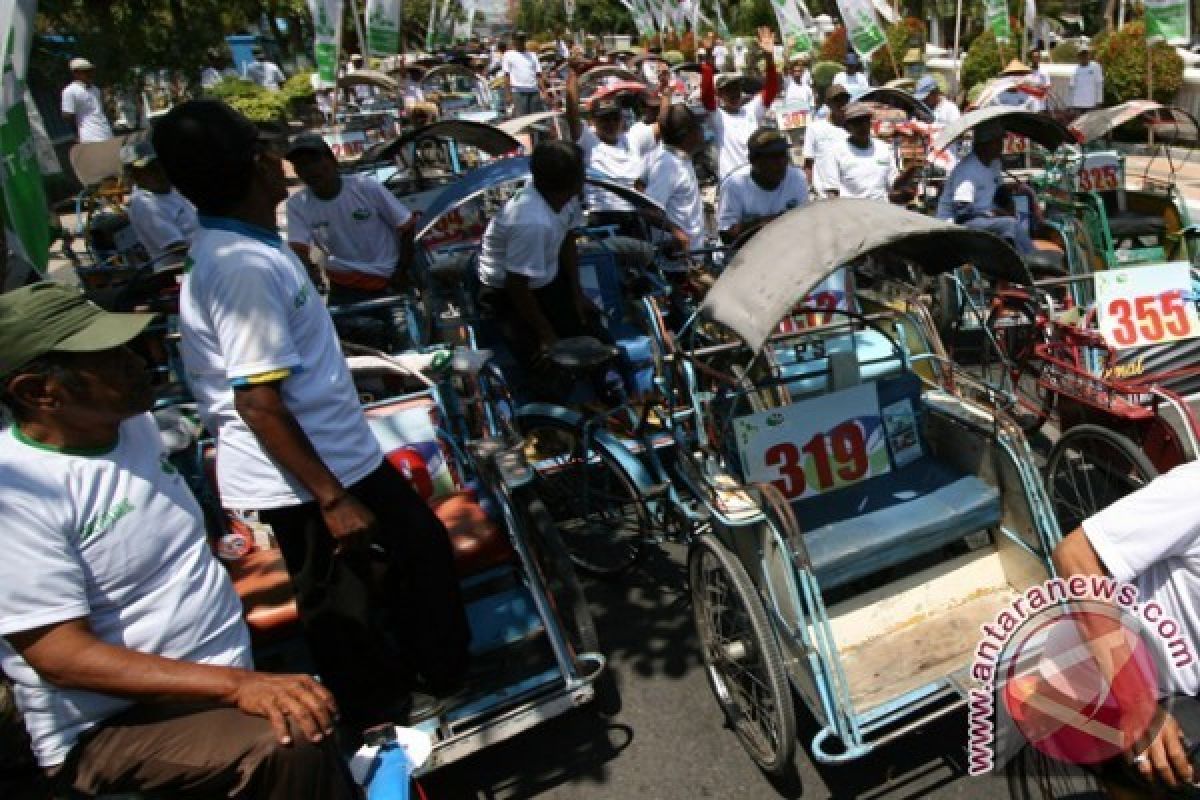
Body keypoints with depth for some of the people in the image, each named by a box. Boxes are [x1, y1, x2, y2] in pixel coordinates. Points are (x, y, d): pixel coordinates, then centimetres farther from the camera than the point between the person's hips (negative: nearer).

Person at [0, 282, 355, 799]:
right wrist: (237, 685, -30)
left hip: (226, 678, 8)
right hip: (109, 725, -7)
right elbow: (61, 656, -23)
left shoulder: (136, 422, 2)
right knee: (291, 748, -29)